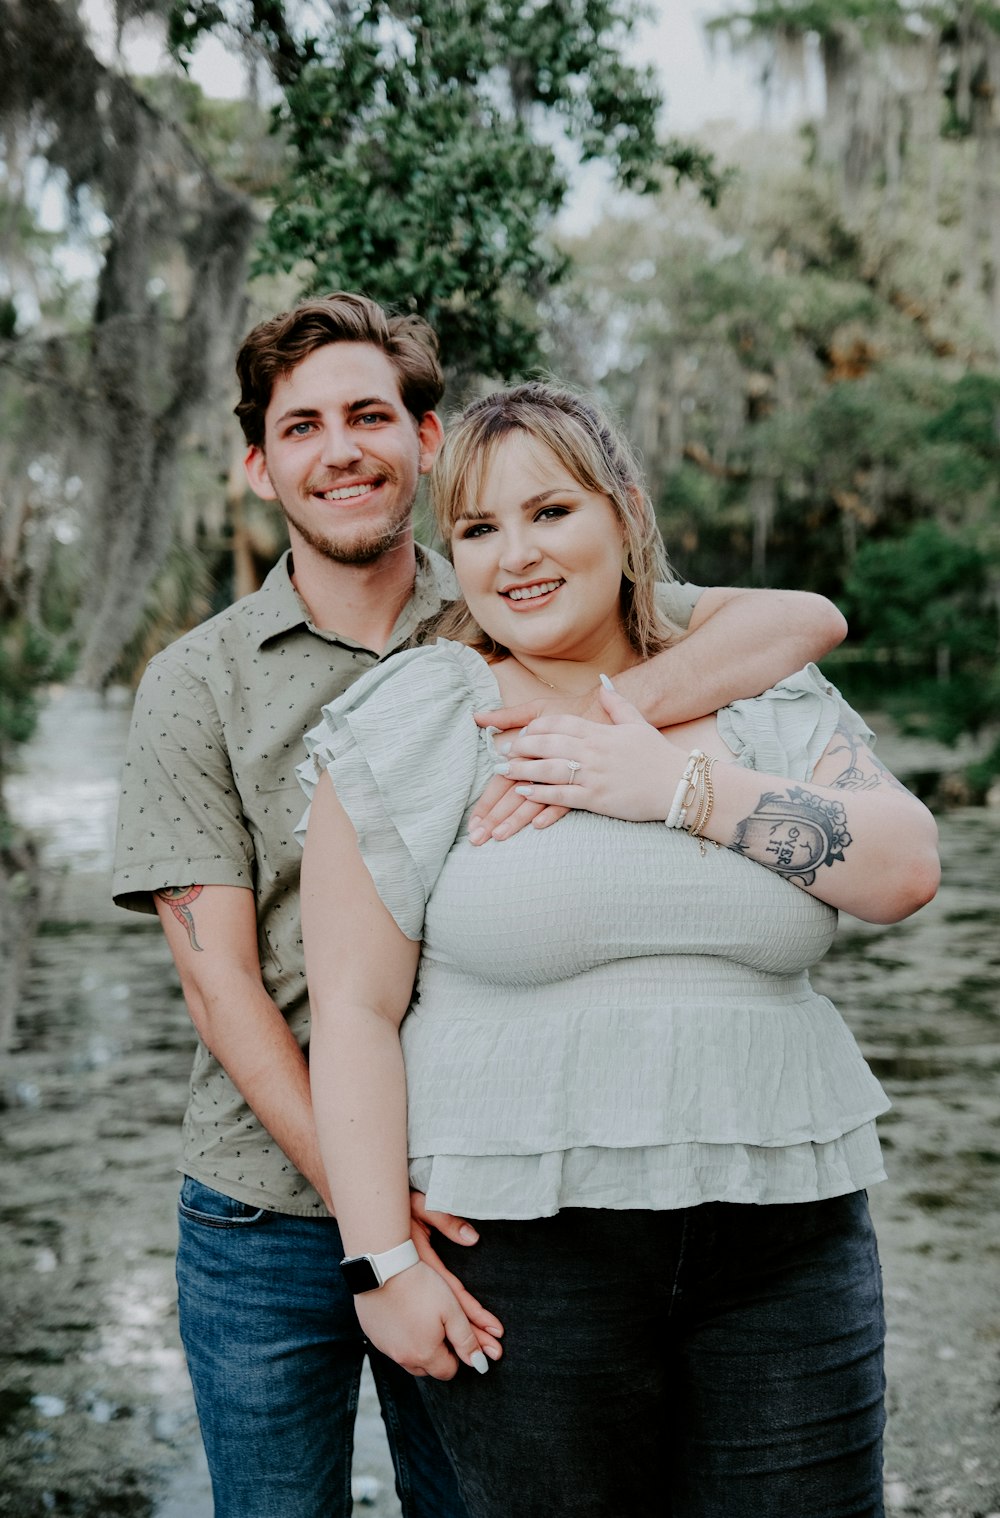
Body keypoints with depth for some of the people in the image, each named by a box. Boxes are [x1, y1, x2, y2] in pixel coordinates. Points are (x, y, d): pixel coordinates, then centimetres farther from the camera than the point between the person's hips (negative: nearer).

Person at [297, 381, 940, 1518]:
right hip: (525, 1244, -2)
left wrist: (681, 787, -12)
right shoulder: (411, 726, -1)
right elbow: (355, 1007, -4)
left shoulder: (762, 696, 9)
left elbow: (904, 870, -5)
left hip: (786, 1239, 3)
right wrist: (381, 1258, -10)